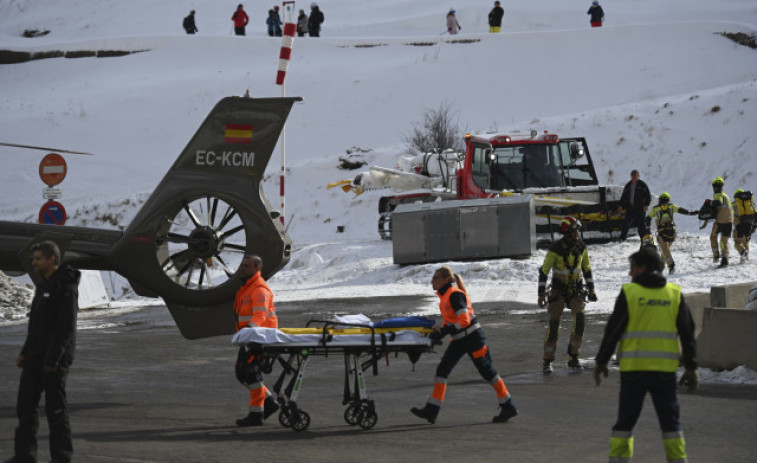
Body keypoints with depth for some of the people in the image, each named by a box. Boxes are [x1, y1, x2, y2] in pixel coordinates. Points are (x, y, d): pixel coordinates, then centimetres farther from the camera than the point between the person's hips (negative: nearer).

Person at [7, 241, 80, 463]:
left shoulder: (66, 287, -14)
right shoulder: (43, 285, 16)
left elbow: (66, 327, -20)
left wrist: (53, 359, -23)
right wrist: (25, 352, 16)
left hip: (55, 359, -9)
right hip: (35, 357, 9)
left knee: (56, 408, -3)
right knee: (25, 405, 8)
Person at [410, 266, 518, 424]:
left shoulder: (455, 295, -19)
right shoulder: (445, 295, 9)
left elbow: (464, 320, -27)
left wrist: (443, 332, -26)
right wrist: (440, 330, 2)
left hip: (473, 338, -9)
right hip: (459, 340, 9)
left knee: (487, 372, 0)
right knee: (442, 370, 1)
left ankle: (508, 407, 12)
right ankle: (431, 411, -1)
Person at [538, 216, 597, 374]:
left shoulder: (581, 247, -3)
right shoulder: (555, 249, -16)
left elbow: (586, 268, 12)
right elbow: (544, 271, -10)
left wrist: (591, 289, 10)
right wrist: (541, 294, -13)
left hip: (576, 289, 3)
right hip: (558, 289, -3)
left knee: (580, 319, -16)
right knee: (554, 323, -10)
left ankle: (573, 357, -4)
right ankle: (547, 361, 1)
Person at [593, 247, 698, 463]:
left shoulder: (629, 292, -4)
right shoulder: (675, 294, 5)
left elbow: (613, 330, -4)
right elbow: (688, 334, 6)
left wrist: (601, 362, 4)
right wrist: (691, 367, 12)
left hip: (633, 368, -2)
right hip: (665, 369, 2)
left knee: (626, 419, 6)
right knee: (669, 419, 10)